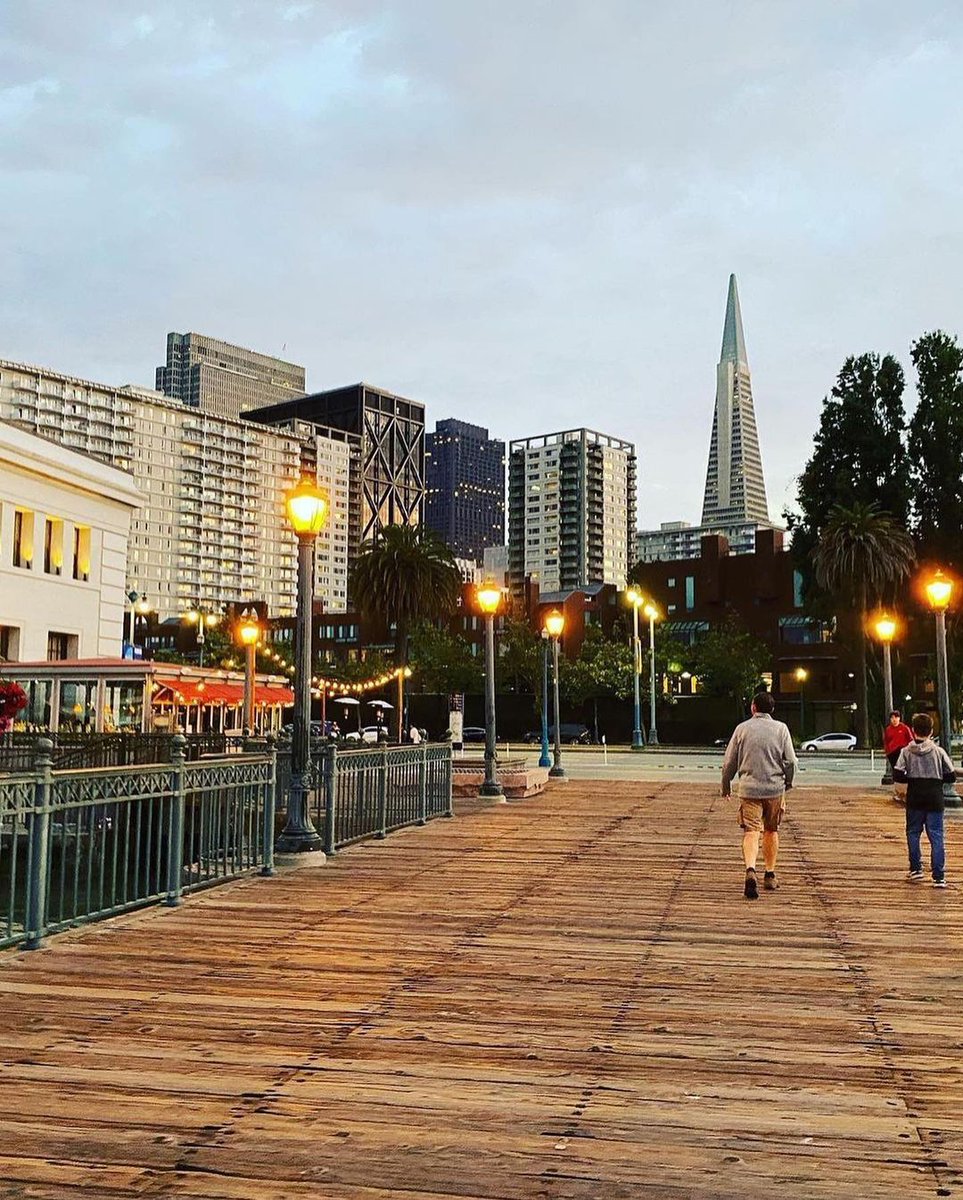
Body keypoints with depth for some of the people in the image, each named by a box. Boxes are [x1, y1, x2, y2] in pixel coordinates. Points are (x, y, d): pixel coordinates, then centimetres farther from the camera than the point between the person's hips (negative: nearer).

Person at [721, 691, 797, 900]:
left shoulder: (742, 728, 2)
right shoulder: (781, 728, 2)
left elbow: (729, 762, 4)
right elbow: (790, 761, -2)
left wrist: (726, 786, 18)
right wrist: (787, 783, 15)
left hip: (748, 788, -1)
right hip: (775, 788, 1)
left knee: (751, 832, -6)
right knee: (771, 831, 17)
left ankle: (750, 870, -29)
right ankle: (770, 875, 24)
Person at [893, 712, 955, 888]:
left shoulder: (906, 751, -3)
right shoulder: (939, 751, -2)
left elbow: (897, 775, -8)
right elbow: (951, 776, 1)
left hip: (914, 800, 0)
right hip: (935, 800, 0)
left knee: (913, 833, 18)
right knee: (936, 837, 2)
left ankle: (916, 869, 20)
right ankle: (939, 877, -2)